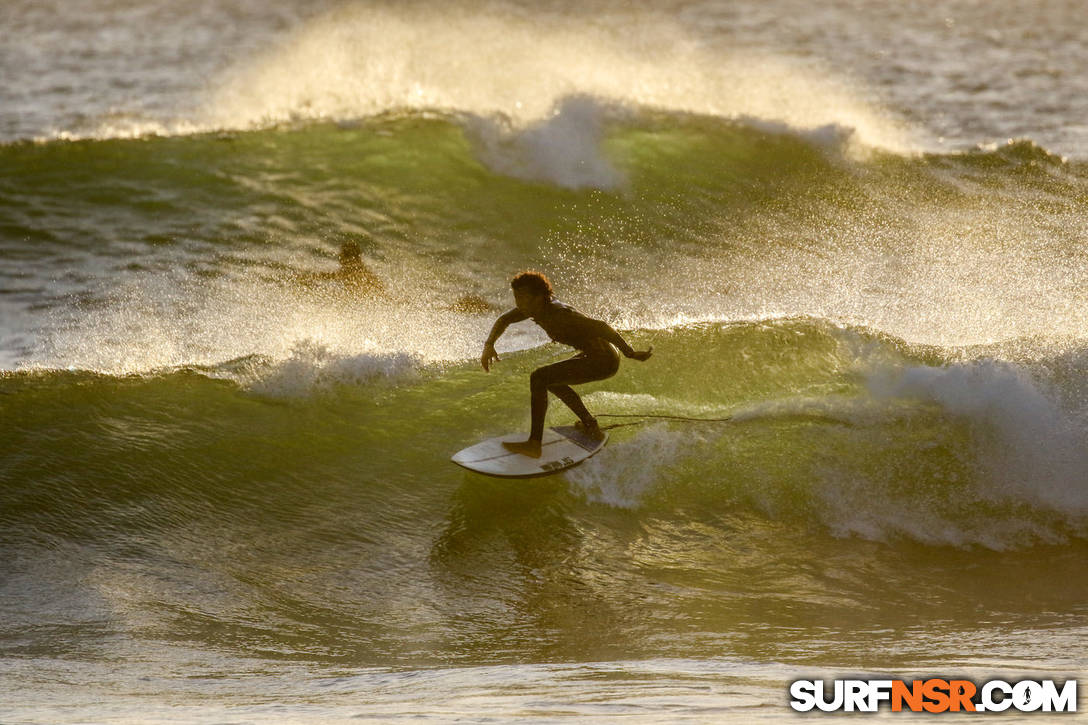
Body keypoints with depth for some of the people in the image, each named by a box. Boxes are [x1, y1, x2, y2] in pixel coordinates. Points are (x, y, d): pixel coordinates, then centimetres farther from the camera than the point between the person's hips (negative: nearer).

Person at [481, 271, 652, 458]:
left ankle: (534, 444, -22)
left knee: (538, 378, -18)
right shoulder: (538, 305, 3)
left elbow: (600, 327, -27)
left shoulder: (558, 313, -25)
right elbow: (504, 320, 18)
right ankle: (591, 426, 34)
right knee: (551, 379, 29)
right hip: (593, 356, 10)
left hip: (603, 361, -10)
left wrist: (631, 353, -25)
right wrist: (488, 346, 2)